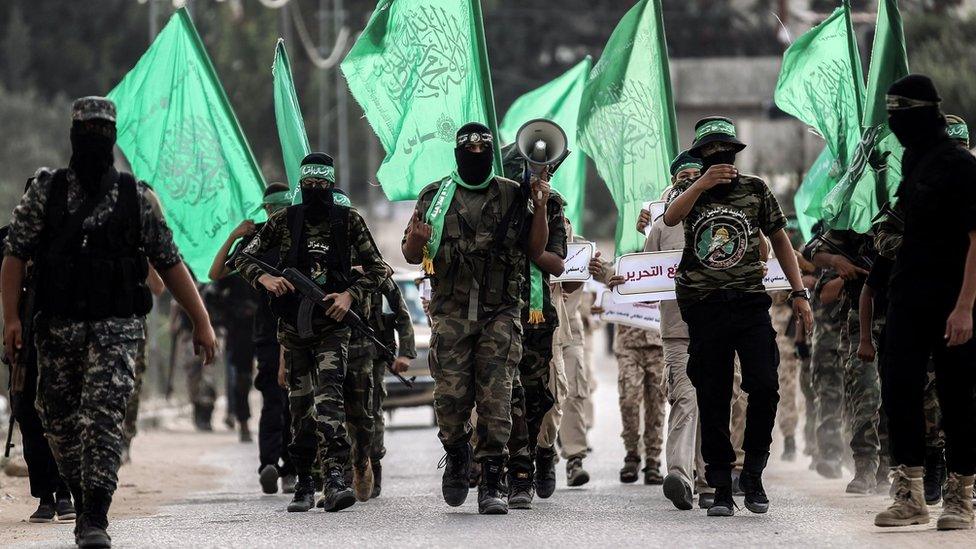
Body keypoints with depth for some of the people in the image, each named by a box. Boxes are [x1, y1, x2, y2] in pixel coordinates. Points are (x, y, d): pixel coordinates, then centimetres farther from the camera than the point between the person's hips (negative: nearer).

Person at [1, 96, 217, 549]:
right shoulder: (45, 192, 5)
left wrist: (201, 321, 5)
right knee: (61, 424, 8)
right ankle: (84, 506, 27)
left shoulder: (134, 197, 5)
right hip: (59, 326, 2)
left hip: (116, 327, -2)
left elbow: (169, 264, 8)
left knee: (103, 418, -16)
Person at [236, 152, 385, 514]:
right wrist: (264, 278, -13)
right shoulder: (284, 221, 4)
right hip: (293, 325, 2)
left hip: (332, 325, -2)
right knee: (300, 404, 6)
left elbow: (377, 268, 6)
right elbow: (244, 258, 8)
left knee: (329, 396, -19)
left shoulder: (349, 221, 1)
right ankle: (304, 484, 15)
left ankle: (334, 477, -30)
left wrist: (350, 295, -11)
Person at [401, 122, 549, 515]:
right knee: (451, 398, -6)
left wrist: (540, 209, -3)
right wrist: (416, 240, -11)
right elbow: (410, 256, 12)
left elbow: (535, 251, 11)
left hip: (500, 314, 0)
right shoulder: (435, 197, 9)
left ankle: (491, 485, -5)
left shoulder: (513, 196, 9)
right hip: (451, 313, 0)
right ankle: (456, 459, 23)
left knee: (496, 401, -7)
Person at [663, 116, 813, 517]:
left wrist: (799, 292, 8)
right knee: (713, 401, 1)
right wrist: (703, 184, -31)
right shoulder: (690, 191, 8)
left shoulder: (755, 190, 9)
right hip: (705, 309, 0)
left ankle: (753, 474, 3)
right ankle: (721, 489, 7)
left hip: (750, 303, 0)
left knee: (764, 386, -14)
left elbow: (779, 240, 16)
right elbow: (671, 217, -15)